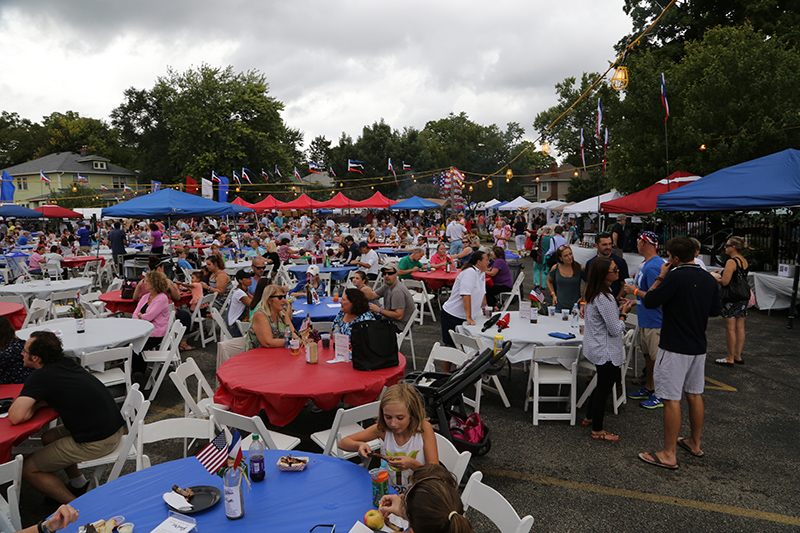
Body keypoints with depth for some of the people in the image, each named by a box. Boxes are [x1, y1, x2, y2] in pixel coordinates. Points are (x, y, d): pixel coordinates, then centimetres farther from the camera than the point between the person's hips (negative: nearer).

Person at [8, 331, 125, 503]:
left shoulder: (40, 378, -14)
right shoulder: (67, 362, 8)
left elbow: (15, 417, -20)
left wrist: (35, 405, 0)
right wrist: (41, 401, 6)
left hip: (96, 442, -9)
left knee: (27, 469, 5)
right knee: (48, 437, 28)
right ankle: (78, 484, 31)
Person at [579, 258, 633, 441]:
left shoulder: (593, 293, 4)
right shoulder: (604, 298, -27)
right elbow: (616, 330, -23)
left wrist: (620, 309, 4)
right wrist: (623, 313, -9)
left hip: (597, 348, 10)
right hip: (606, 352, -10)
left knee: (604, 383, 24)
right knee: (604, 387, 5)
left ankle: (589, 418, 37)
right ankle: (597, 430, 20)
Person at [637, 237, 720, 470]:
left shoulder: (676, 277, -20)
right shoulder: (710, 279, 4)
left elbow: (649, 302, -14)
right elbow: (715, 310, 16)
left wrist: (660, 278, -4)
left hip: (675, 349, -8)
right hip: (699, 347, 8)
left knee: (671, 399, -2)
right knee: (695, 395, 19)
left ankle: (669, 455, 4)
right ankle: (695, 443, 33)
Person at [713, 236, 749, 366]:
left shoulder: (731, 262, -17)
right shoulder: (744, 261, 10)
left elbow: (725, 282, -20)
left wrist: (715, 278, -2)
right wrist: (723, 273, 18)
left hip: (731, 299, -9)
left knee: (730, 329, -1)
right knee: (740, 327, 13)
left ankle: (730, 358, 6)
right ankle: (738, 356, 22)